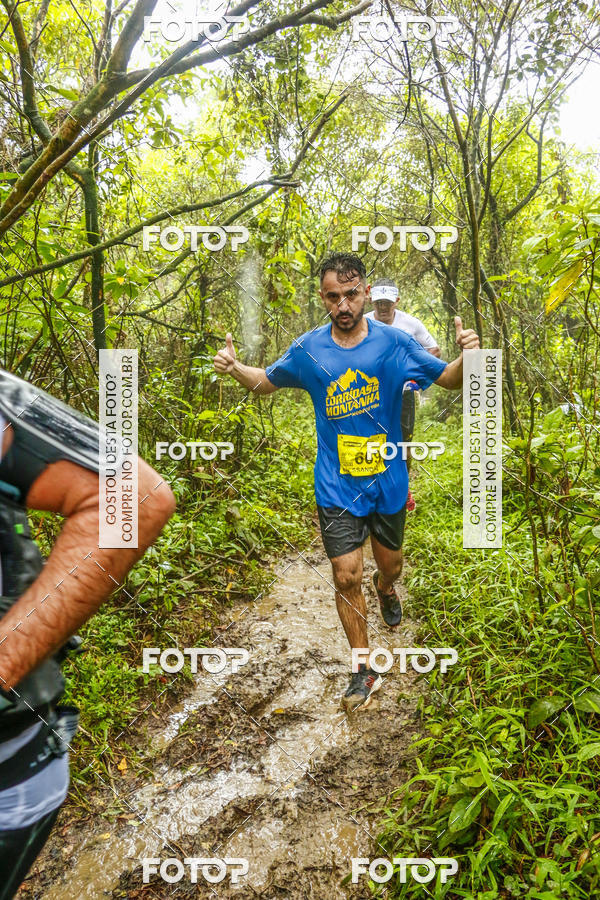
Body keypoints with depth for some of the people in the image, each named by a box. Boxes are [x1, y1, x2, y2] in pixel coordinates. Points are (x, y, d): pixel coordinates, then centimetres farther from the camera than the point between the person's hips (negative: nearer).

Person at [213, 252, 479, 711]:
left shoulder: (394, 342, -8)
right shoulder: (308, 349, -6)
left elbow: (449, 378, 0)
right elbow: (266, 381, 10)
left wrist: (467, 357, -22)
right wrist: (235, 368, -11)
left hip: (388, 480, 1)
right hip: (337, 485, -1)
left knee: (390, 564, 19)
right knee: (347, 577, -3)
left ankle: (386, 589, 58)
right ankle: (365, 669, 18)